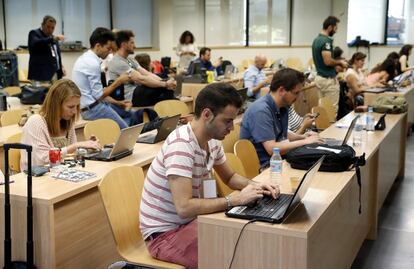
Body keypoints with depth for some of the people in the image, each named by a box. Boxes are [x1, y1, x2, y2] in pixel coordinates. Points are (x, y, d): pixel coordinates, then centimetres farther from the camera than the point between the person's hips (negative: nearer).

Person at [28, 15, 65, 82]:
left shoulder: (53, 37, 21)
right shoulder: (34, 33, -1)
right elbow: (35, 44, -23)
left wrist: (61, 67, 11)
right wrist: (53, 39, -32)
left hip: (55, 74, 6)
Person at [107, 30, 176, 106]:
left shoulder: (130, 60, 17)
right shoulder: (117, 62, -14)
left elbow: (147, 74, 8)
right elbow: (141, 79, -21)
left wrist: (166, 82, -8)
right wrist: (165, 84, -20)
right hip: (130, 97, -9)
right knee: (165, 88, -22)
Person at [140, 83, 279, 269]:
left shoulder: (212, 140, 0)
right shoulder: (181, 145, -28)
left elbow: (229, 177, 16)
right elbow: (184, 208, -34)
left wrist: (254, 185, -4)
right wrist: (235, 199, -27)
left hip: (190, 220, 8)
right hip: (165, 234, -8)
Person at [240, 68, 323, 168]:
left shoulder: (282, 107, 6)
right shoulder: (261, 111, -21)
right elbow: (272, 149, -26)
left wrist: (304, 137, 4)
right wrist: (305, 142, -18)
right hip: (263, 166, -8)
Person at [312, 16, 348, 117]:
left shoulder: (316, 39, 11)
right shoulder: (326, 41, -19)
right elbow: (328, 61, -28)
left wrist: (337, 63, 18)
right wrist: (340, 62, -9)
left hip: (319, 77, 10)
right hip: (328, 79, -10)